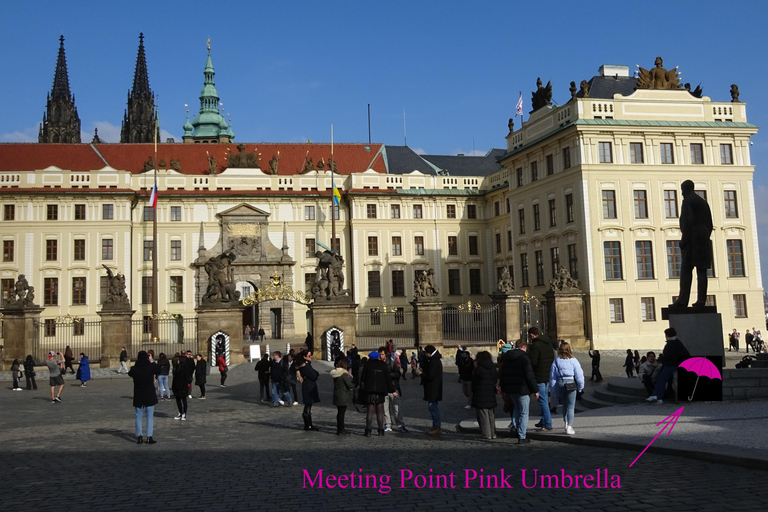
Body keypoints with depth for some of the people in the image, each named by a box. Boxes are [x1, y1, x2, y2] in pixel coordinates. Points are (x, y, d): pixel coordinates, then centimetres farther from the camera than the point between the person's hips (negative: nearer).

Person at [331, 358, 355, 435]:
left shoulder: (335, 373, 8)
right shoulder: (344, 374, -17)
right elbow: (349, 385, -17)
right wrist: (355, 386, 4)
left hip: (336, 395, 8)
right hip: (343, 396, -8)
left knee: (339, 412, 16)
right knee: (342, 412, -3)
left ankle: (340, 429, 24)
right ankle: (341, 430, 2)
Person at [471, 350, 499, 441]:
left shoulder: (478, 369, -12)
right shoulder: (493, 369, 6)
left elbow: (474, 383, -7)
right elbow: (495, 382, 11)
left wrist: (473, 392, 8)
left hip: (480, 397, -6)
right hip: (491, 396, 6)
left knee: (483, 416, 0)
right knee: (491, 415, 14)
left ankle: (486, 434, -2)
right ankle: (493, 433, 17)